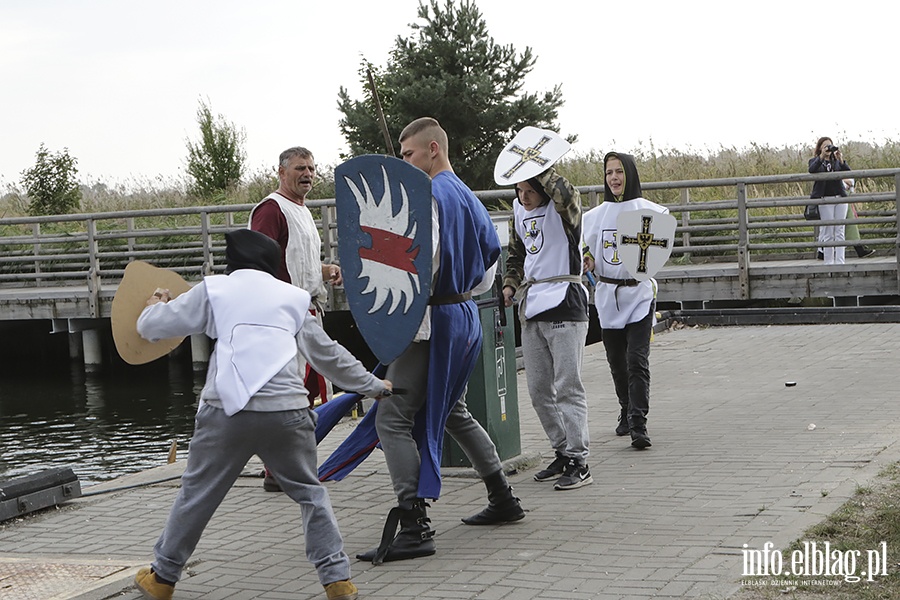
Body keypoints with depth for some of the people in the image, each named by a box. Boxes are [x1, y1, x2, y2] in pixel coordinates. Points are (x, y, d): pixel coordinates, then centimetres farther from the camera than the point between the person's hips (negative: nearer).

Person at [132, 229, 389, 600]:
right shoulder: (292, 297, 21)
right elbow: (328, 354, 30)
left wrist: (155, 306, 42)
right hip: (288, 410, 2)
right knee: (309, 493, 15)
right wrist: (372, 385, 45)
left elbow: (151, 326, 18)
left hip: (229, 409, -1)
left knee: (197, 495, 12)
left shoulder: (215, 289, 14)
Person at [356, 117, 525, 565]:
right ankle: (502, 499, 31)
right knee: (452, 411, 25)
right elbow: (488, 266, 21)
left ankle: (414, 526, -16)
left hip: (434, 320, -10)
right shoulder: (469, 198, 15)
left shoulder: (428, 195, -14)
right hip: (466, 314, 10)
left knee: (392, 417, -10)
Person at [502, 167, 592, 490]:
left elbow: (567, 196, -35)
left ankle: (579, 462, -4)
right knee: (539, 390, 10)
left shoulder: (562, 209, -8)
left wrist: (542, 169, -24)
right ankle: (563, 453, 21)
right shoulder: (519, 210, 13)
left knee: (567, 387, -8)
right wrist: (510, 284, 11)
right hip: (532, 306, 8)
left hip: (564, 304, -8)